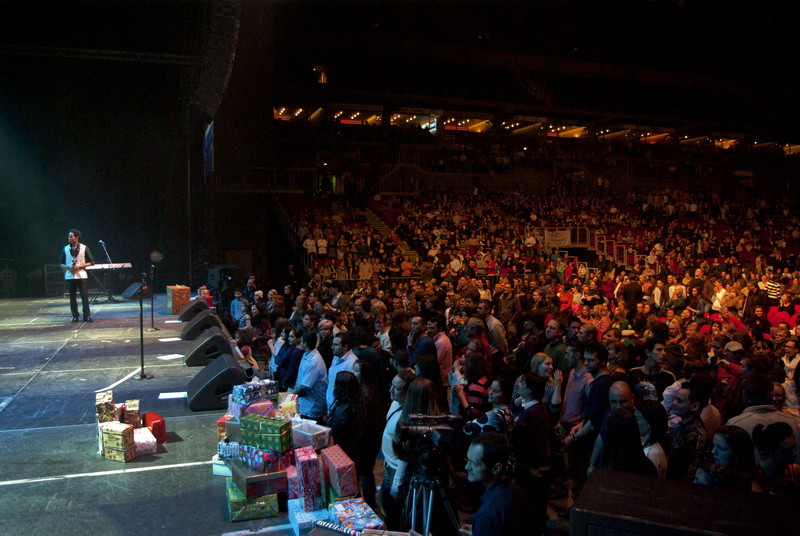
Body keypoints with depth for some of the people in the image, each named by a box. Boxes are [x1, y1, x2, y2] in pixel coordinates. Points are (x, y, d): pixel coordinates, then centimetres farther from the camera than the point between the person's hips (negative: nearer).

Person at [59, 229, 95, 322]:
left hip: (81, 275, -2)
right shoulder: (65, 249, 8)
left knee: (85, 296, -4)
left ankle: (87, 316, 2)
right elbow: (61, 263, 13)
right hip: (70, 276, 2)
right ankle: (75, 316, 11)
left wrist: (80, 266, -11)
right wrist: (68, 267, -8)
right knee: (72, 297, 4)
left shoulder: (84, 248, 1)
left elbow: (91, 262, 1)